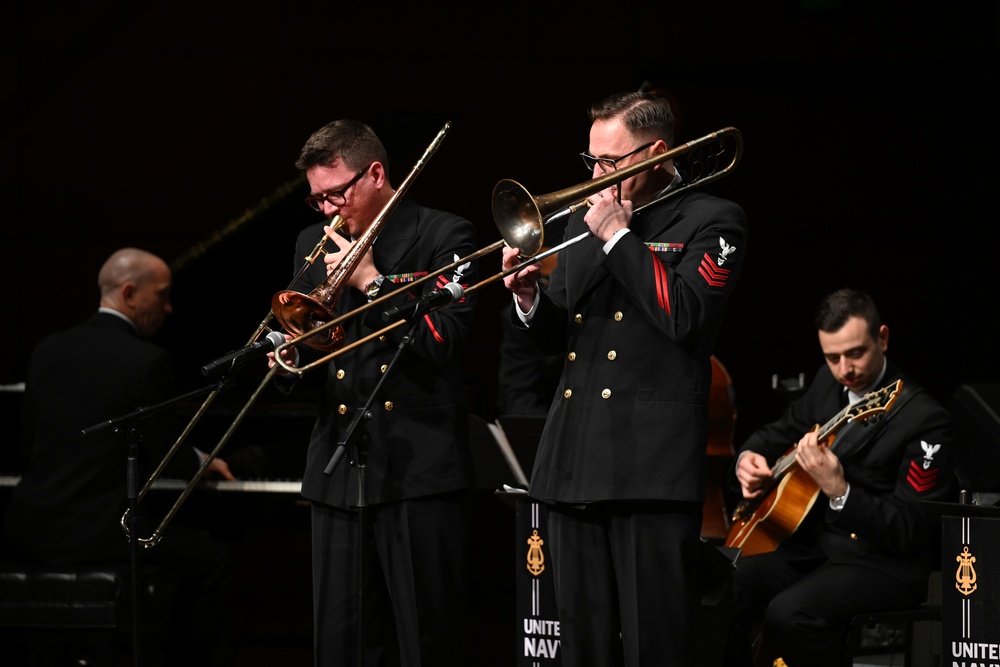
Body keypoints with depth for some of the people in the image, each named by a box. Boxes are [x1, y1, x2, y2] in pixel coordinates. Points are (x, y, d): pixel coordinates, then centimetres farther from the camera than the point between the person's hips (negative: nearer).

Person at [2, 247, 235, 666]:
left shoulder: (47, 351, 8)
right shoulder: (148, 361, -10)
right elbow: (165, 461, -6)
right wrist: (201, 461, 18)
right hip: (97, 534, -6)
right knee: (211, 560, 14)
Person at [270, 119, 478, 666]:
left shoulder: (444, 237, 0)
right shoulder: (315, 244, 17)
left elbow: (445, 339, -11)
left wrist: (371, 281, -10)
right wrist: (288, 361, -1)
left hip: (418, 468, -5)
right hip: (339, 471, 5)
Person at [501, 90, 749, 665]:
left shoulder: (711, 221, -1)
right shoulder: (586, 221, 19)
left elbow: (684, 316, -16)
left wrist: (619, 237, -10)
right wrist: (529, 298, 0)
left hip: (651, 464, -7)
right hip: (576, 461, 7)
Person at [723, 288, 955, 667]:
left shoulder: (924, 419, -15)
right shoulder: (827, 384, 7)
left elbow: (911, 533, -18)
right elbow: (777, 433, 26)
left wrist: (839, 491, -31)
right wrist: (748, 459, 1)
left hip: (884, 564, -7)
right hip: (812, 546, 7)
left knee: (789, 613, -33)